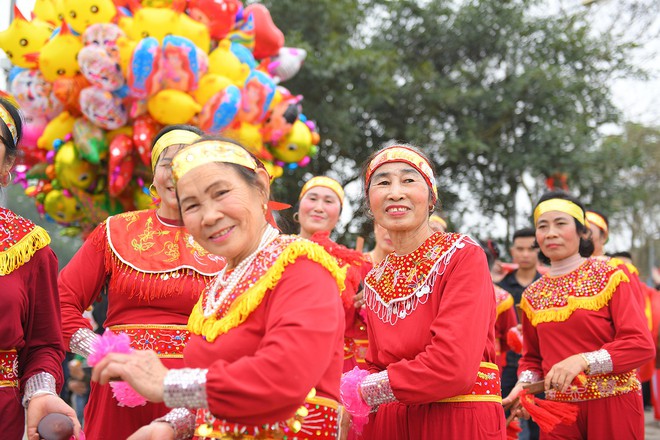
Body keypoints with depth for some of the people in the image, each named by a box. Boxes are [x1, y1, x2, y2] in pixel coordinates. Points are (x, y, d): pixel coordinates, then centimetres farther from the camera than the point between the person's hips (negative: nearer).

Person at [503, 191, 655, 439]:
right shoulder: (533, 296, 8)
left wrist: (583, 361, -26)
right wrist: (524, 384, -7)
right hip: (559, 408, 3)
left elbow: (642, 345, -14)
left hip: (612, 404, -3)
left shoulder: (607, 277, -5)